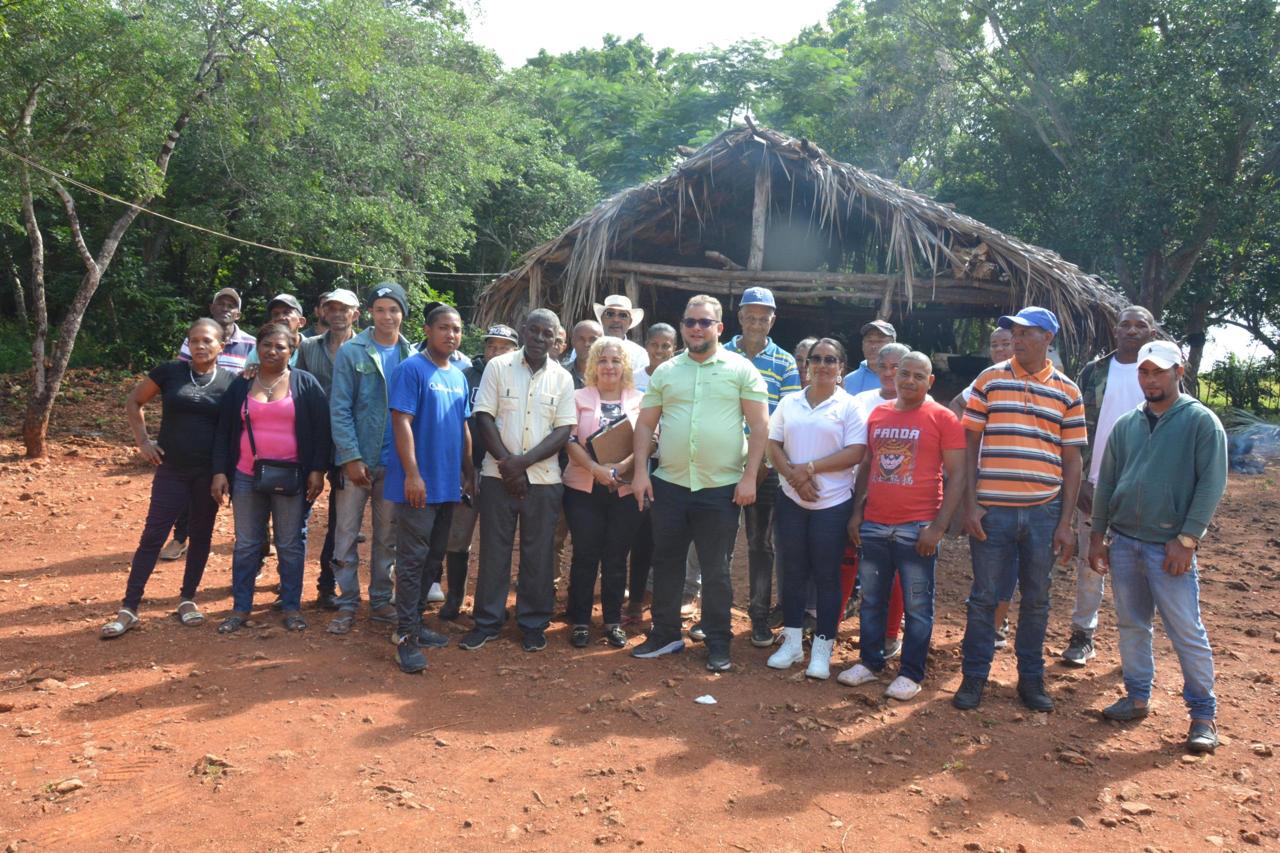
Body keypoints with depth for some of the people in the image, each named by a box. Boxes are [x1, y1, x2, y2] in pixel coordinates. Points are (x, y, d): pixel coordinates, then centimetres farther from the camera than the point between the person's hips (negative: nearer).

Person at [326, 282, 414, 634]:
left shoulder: (411, 355, 4)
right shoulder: (351, 352, -4)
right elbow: (339, 409, -8)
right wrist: (352, 457, -14)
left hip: (394, 461, 3)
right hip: (357, 458, -2)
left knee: (387, 536, 11)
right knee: (346, 534, 4)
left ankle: (381, 601, 22)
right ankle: (347, 604, 15)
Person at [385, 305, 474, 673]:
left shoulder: (459, 376, 12)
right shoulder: (411, 369, -9)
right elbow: (402, 422, -15)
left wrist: (467, 471, 16)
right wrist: (412, 474, -20)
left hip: (448, 482, 7)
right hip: (419, 483, -7)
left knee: (433, 556, 14)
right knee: (413, 558, -4)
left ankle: (416, 621, 26)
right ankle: (405, 635, 2)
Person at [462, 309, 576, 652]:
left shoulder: (562, 378, 4)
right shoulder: (498, 367, 1)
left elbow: (563, 431, -2)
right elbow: (484, 418, -3)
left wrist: (523, 461, -13)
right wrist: (507, 463, -12)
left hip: (544, 479, 1)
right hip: (498, 475, -1)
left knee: (538, 553, 6)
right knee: (493, 550, 6)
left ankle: (533, 623, 19)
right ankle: (487, 620, 18)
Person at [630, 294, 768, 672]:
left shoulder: (741, 369, -1)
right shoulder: (665, 372, 8)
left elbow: (760, 426, -4)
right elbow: (645, 424, 9)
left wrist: (749, 477, -10)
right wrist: (641, 471, 0)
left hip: (721, 488, -3)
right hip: (669, 485, 3)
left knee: (715, 569, 7)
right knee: (666, 562, 12)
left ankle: (718, 642, 20)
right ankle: (665, 634, 27)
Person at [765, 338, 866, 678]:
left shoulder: (849, 406, -3)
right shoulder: (789, 402, 8)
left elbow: (855, 453, -12)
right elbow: (773, 444, 4)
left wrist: (810, 468, -16)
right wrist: (793, 476, -12)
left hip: (833, 503, -3)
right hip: (791, 500, 3)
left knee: (826, 576, 3)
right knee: (793, 572, 9)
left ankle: (822, 649, 12)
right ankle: (792, 641, 20)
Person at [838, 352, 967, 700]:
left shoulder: (942, 419, -4)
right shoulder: (877, 414, 10)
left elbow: (956, 475, -7)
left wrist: (939, 526, -13)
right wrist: (857, 512, 10)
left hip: (917, 528, -4)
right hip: (873, 526, 5)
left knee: (917, 605, 5)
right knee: (871, 601, 13)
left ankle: (911, 674, 16)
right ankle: (869, 662, 27)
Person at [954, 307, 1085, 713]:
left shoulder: (1067, 392, 6)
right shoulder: (989, 380, 3)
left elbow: (1072, 460, 7)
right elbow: (970, 443, 3)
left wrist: (1065, 522, 1)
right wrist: (971, 505, -5)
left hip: (1044, 511, 1)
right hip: (993, 509, -1)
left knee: (1036, 599, 11)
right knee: (984, 596, 5)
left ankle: (1031, 677, 25)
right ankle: (974, 676, 17)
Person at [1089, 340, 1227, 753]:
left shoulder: (1201, 421, -4)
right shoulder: (1126, 424, 10)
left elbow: (1211, 484, -9)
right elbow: (1106, 482, 13)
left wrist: (1187, 539, -14)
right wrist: (1098, 534, 10)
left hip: (1169, 547, -5)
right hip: (1123, 541, 5)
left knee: (1187, 632, -2)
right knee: (1132, 625, 13)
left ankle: (1204, 713, 11)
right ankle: (1137, 697, 27)